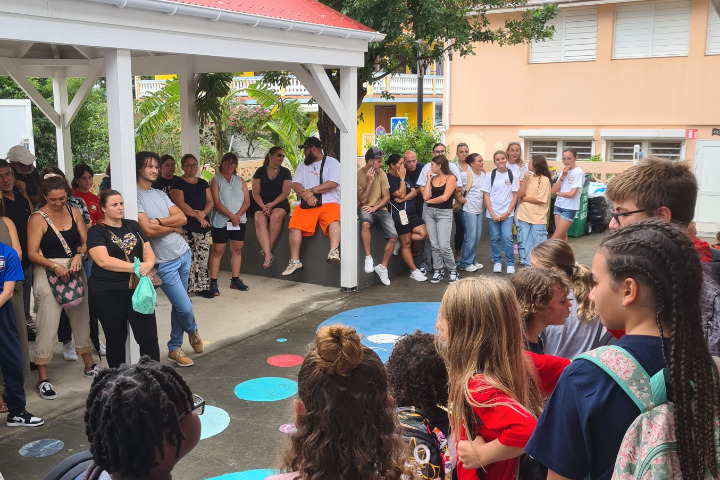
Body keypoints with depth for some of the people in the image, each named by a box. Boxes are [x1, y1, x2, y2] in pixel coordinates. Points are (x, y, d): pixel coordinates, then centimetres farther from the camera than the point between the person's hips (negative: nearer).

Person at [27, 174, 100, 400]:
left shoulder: (74, 212, 6)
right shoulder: (38, 218, -8)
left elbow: (86, 241, 6)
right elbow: (32, 253, -12)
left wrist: (80, 255, -14)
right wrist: (55, 266, -24)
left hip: (75, 269, 5)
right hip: (48, 272, -5)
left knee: (81, 318, 15)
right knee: (47, 325, -6)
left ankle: (89, 365, 31)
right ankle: (42, 379, 3)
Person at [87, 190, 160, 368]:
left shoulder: (133, 226, 13)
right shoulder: (96, 231, -2)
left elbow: (148, 252, 10)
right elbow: (103, 261, -16)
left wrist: (148, 264, -14)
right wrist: (135, 267, -21)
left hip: (137, 289, 3)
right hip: (107, 293, -3)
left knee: (149, 337, -3)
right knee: (116, 339, 9)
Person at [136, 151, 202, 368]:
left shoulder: (160, 194, 11)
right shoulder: (136, 196, -12)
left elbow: (182, 217, 2)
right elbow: (148, 230, -20)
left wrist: (159, 221, -13)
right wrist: (173, 227, -5)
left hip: (183, 254, 7)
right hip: (165, 262, -7)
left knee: (178, 305, 13)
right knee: (185, 307, -5)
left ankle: (174, 348, 26)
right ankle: (192, 330, 28)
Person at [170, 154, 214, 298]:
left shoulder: (203, 183, 17)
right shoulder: (177, 183, -1)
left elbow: (210, 201, 12)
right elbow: (180, 204, -11)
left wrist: (204, 213, -9)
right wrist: (197, 216, -10)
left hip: (203, 227, 6)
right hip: (185, 227, -5)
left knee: (202, 257, 7)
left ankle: (201, 286, 17)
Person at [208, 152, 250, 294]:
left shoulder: (240, 181, 12)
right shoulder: (216, 180, -1)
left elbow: (247, 201, 6)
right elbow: (216, 203, -10)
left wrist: (238, 215, -11)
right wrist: (231, 215, -18)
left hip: (239, 221, 5)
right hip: (220, 221, -4)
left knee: (237, 250, 8)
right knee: (217, 251, -3)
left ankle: (235, 280, 18)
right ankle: (213, 282, 2)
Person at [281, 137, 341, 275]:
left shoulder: (332, 162, 10)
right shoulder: (303, 166, 25)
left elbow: (333, 184, -6)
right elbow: (295, 184, 12)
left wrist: (311, 190, -9)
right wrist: (306, 195, -9)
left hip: (328, 202, -3)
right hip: (306, 205, 3)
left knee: (334, 221, -35)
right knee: (295, 225, -23)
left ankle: (334, 252, -49)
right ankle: (295, 261, -22)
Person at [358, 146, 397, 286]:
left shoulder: (381, 174, 4)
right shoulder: (358, 175, -7)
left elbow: (386, 197, 4)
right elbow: (363, 200, -11)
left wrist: (374, 208, -11)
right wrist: (370, 181, -18)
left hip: (380, 208, 4)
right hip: (364, 209, -4)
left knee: (393, 237, -15)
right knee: (365, 223, -39)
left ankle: (382, 267, -2)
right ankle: (368, 258, -27)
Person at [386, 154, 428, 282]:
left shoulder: (405, 176, 16)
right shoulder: (389, 179, -9)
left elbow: (414, 192, 7)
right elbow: (401, 194, -15)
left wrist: (404, 198, -11)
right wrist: (402, 178, -10)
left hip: (411, 212, 8)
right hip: (399, 213, -8)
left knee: (423, 234, -6)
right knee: (406, 243, -1)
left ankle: (400, 241, 10)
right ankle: (414, 271, 6)